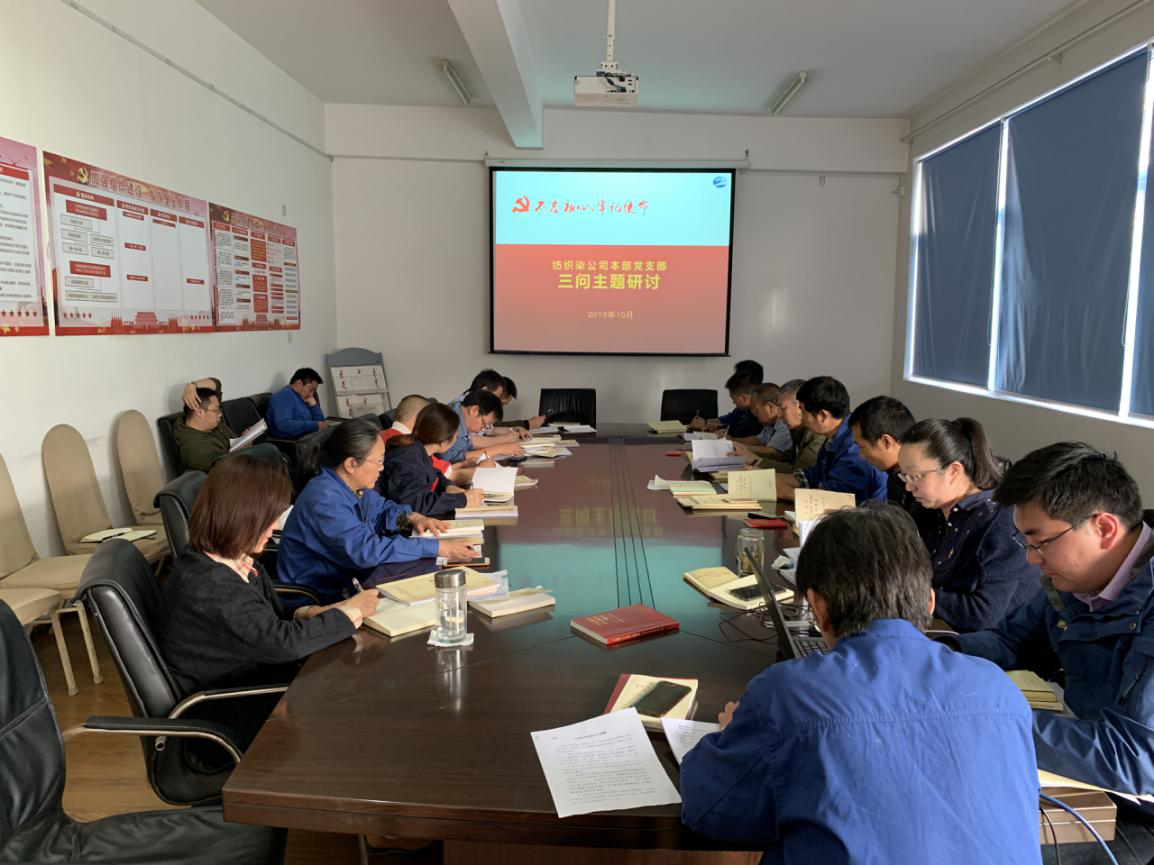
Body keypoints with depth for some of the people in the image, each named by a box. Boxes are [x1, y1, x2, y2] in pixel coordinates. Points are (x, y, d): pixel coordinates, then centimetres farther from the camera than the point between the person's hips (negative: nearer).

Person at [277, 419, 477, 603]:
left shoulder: (354, 485, 2)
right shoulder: (324, 500, -26)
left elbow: (382, 509, 21)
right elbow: (366, 550, -33)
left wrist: (412, 518, -2)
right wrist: (436, 547, -30)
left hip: (348, 581, 8)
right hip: (321, 598, -8)